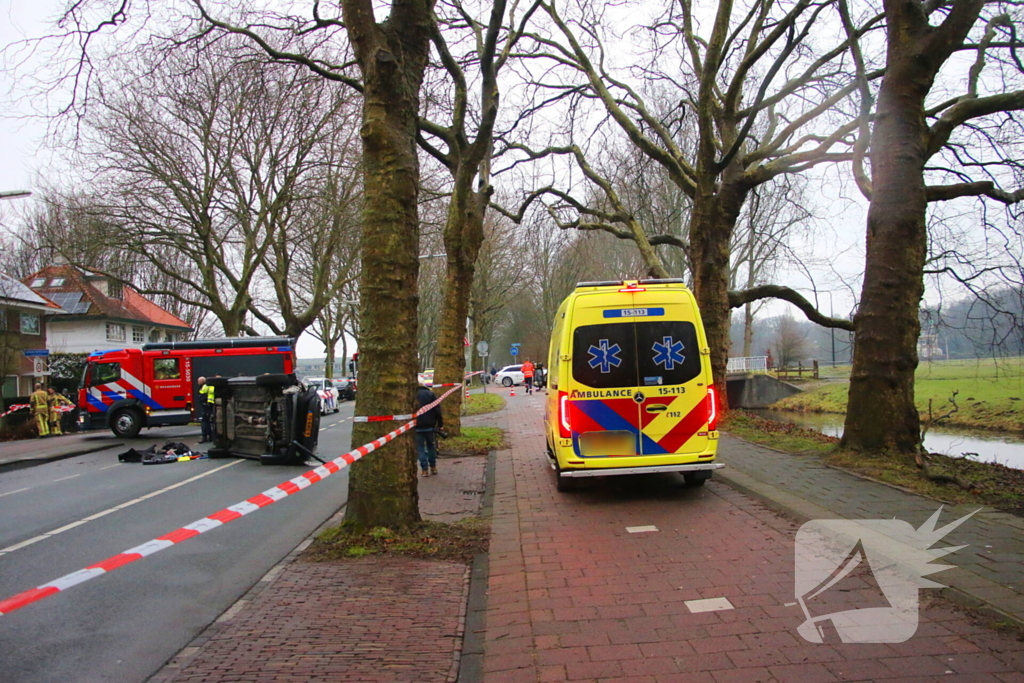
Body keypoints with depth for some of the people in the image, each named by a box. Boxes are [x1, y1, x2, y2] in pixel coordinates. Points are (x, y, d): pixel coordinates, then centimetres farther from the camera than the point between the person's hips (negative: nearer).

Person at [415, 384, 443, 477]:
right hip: (429, 425, 2)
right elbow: (437, 410, -1)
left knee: (420, 448, 4)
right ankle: (433, 467, 19)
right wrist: (440, 423, 4)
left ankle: (424, 469, 0)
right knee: (431, 446, 17)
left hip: (417, 427, -2)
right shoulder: (430, 394, 2)